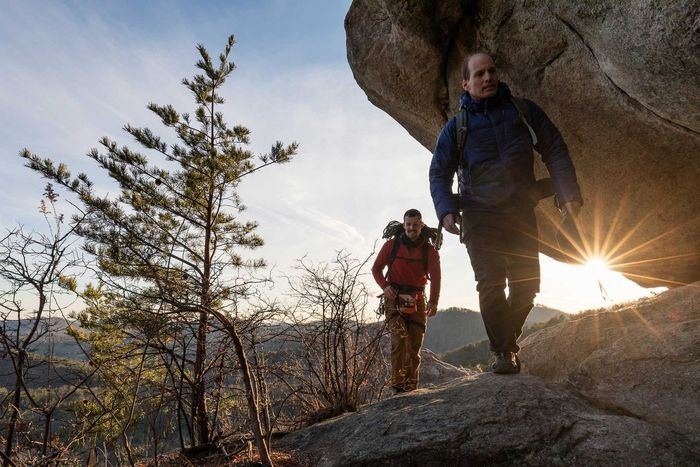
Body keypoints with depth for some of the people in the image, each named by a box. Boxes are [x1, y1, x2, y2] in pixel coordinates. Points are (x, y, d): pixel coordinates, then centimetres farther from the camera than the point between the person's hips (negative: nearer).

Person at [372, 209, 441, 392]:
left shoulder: (429, 251, 1)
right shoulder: (392, 245, 0)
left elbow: (435, 277, -8)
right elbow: (376, 268, 6)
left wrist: (433, 301, -23)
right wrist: (385, 286, -13)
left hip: (417, 300, 2)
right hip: (394, 297, -2)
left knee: (415, 344, 2)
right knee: (399, 336, -22)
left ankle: (410, 387, 12)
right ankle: (397, 381, -18)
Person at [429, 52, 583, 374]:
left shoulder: (523, 110, 10)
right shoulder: (457, 126, 7)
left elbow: (555, 151, 10)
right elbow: (439, 172, 8)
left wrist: (568, 193, -3)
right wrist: (445, 209, -10)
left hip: (521, 212, 2)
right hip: (479, 215, -2)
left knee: (526, 283, 2)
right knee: (491, 284, -11)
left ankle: (509, 341, 23)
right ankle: (504, 353, 2)